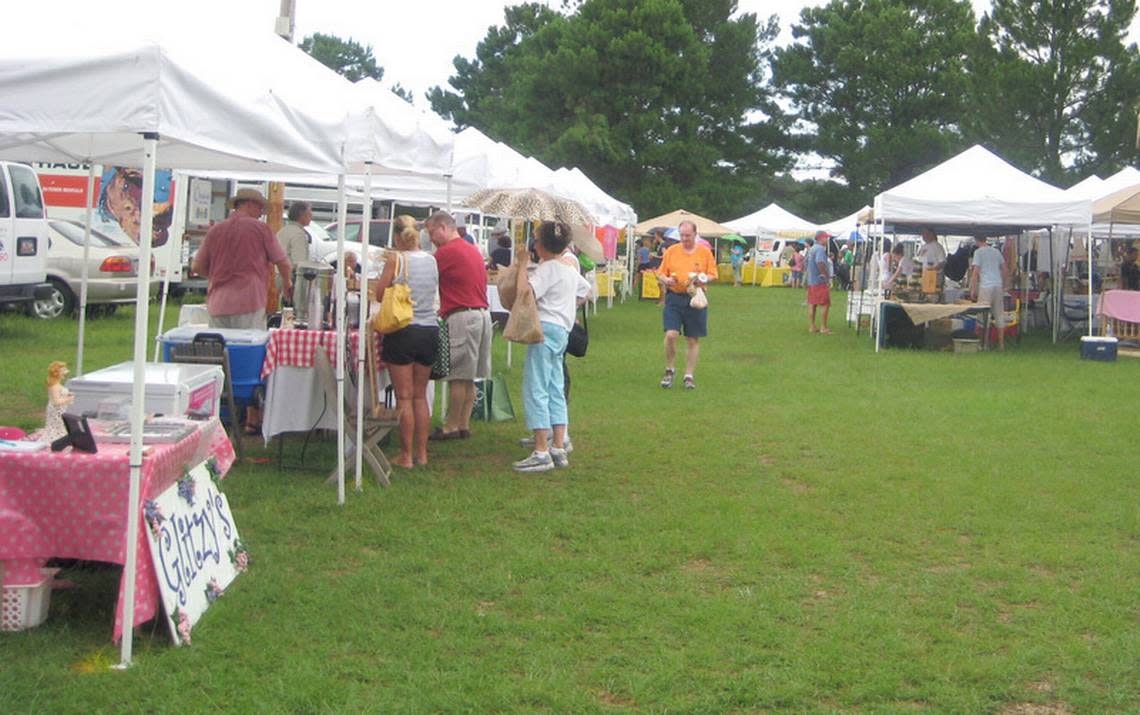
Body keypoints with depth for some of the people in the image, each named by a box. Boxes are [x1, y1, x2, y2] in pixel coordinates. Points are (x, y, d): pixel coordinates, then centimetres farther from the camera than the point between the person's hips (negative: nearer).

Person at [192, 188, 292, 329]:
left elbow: (197, 267, 14)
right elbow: (283, 263, 5)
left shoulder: (215, 230, 10)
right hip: (249, 303, -4)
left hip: (217, 306, 4)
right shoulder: (260, 228, 1)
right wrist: (287, 283, 25)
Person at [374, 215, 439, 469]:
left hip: (403, 331, -5)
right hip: (430, 331, 5)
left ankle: (406, 455, 4)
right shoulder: (431, 260, 6)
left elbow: (380, 294, -4)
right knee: (420, 396, 14)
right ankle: (422, 452, 18)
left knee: (404, 397, 1)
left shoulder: (396, 259, -8)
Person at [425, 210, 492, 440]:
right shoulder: (473, 250, 18)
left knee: (458, 377, -3)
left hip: (462, 317, -9)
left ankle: (451, 426, 2)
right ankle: (464, 425, 15)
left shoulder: (447, 252, -11)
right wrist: (444, 309, 23)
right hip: (482, 312, 9)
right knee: (469, 378, 11)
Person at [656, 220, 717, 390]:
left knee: (693, 340, 5)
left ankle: (689, 376, 16)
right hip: (674, 297, 0)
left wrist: (702, 280, -17)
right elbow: (660, 274, 9)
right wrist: (666, 280, -13)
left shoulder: (705, 252, 3)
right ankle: (669, 370, 7)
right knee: (670, 334, -13)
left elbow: (712, 275, 3)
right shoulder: (671, 251, 6)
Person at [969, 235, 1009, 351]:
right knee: (999, 314, 9)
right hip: (998, 285, 6)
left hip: (986, 286, -6)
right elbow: (1006, 270, 17)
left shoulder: (978, 252, -3)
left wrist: (973, 289, -6)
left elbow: (975, 271, -9)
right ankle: (1001, 343, 11)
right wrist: (1004, 286, 24)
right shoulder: (996, 251, 15)